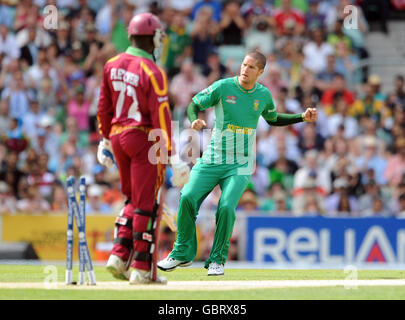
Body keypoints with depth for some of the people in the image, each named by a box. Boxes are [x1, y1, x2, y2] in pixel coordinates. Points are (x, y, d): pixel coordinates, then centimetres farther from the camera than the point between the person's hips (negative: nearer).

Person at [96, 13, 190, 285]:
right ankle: (142, 269, 3)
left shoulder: (112, 65, 5)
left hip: (118, 137, 7)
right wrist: (170, 153, -16)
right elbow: (160, 116, -18)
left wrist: (106, 141, 22)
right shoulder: (152, 72, -15)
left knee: (134, 199, 20)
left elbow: (104, 108, 12)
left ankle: (119, 255, 8)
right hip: (144, 139, -6)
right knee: (146, 204, 1)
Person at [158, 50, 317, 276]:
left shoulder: (264, 95, 3)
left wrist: (302, 117, 13)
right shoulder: (223, 87, -6)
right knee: (188, 197, -15)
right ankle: (183, 253, 4)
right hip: (212, 160, 0)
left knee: (227, 207, -20)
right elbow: (194, 104, -1)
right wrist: (195, 120, -23)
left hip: (240, 164, 0)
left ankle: (217, 259, -1)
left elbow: (274, 119, 22)